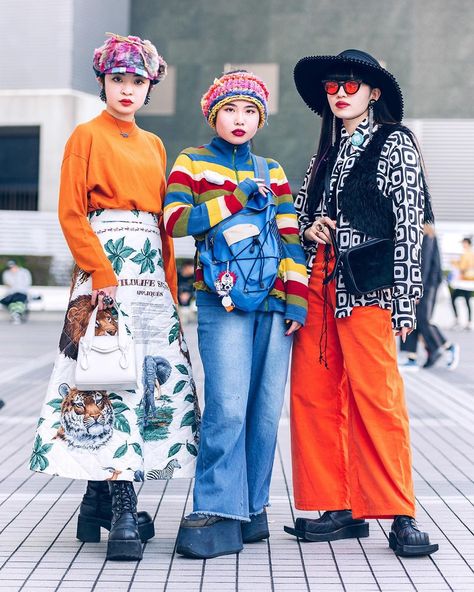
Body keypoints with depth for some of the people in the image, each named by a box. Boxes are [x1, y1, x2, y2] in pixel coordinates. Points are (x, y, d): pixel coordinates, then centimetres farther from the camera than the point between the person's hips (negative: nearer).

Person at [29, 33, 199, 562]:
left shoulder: (154, 145, 20)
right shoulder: (87, 136, 2)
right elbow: (71, 214, -6)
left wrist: (170, 288, 12)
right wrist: (102, 275, -16)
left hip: (152, 273, 7)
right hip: (104, 269, -6)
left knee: (156, 377, 1)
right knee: (112, 378, -13)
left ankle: (99, 499, 11)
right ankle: (122, 516, -14)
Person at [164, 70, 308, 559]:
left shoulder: (272, 172, 19)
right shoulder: (191, 163, 10)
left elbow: (290, 238, 13)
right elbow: (176, 220, -7)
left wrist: (297, 298, 3)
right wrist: (237, 196, -9)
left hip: (274, 303, 4)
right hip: (223, 302, -4)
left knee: (266, 410, 3)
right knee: (227, 407, -14)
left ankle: (252, 508, 13)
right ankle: (218, 514, -10)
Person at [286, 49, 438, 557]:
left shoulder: (394, 144, 1)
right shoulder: (326, 152, 20)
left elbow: (409, 224, -5)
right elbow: (298, 210, 28)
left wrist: (404, 298, -12)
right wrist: (308, 228, 3)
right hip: (317, 282, 7)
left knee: (375, 395, -12)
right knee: (313, 392, 1)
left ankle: (400, 517, -7)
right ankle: (339, 509, 9)